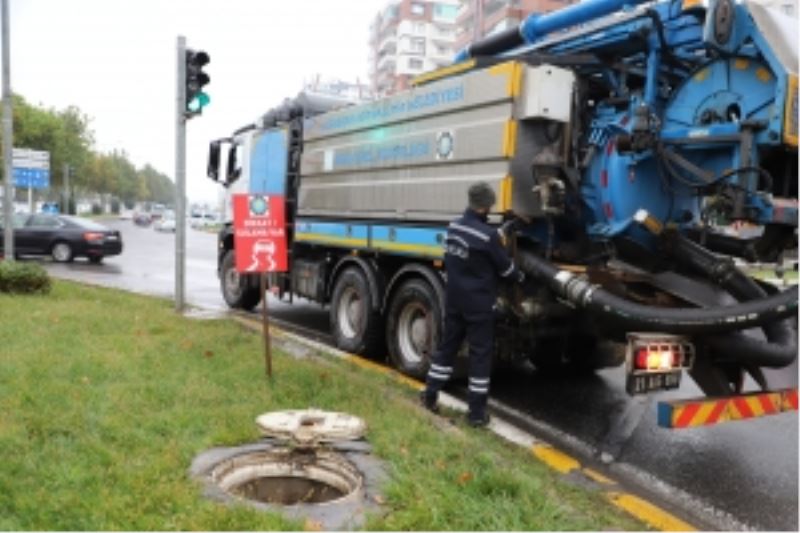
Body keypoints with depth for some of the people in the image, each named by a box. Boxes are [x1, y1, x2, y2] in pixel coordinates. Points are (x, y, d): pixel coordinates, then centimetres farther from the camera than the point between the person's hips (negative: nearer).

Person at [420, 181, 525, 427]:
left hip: (454, 300, 6)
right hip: (479, 304, -6)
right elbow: (505, 267, -7)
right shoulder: (487, 236, -19)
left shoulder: (454, 226, 1)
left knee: (447, 345, 18)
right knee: (480, 354, 3)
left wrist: (500, 231, 22)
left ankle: (430, 395, 26)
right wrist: (521, 277, 12)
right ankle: (477, 413, 8)